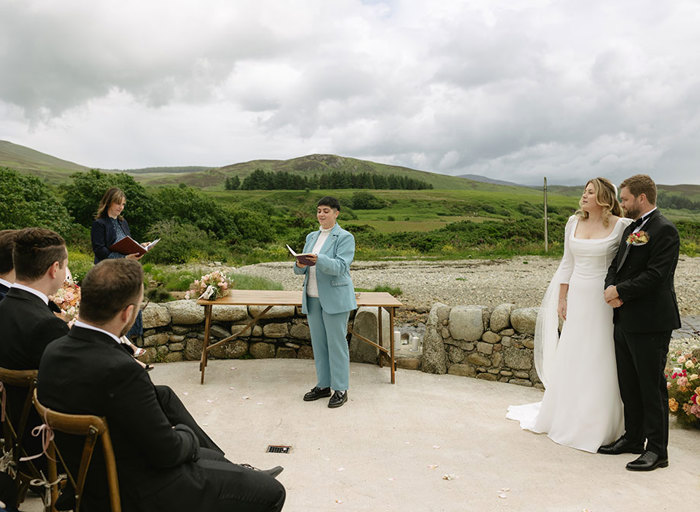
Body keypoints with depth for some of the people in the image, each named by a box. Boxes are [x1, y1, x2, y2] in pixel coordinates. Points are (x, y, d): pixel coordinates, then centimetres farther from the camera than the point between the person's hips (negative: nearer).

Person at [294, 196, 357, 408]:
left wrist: (318, 259, -34)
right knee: (318, 343, 11)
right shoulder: (311, 237, 15)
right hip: (313, 298, 6)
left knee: (336, 343, -2)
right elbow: (300, 270, 11)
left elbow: (340, 266, -18)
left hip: (335, 299, -6)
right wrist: (300, 265, -13)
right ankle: (323, 385, 23)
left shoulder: (345, 238, -5)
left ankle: (340, 389, 8)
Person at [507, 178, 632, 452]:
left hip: (604, 299, -4)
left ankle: (599, 427, 19)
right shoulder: (574, 223, 6)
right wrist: (562, 299, 9)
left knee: (600, 362, 3)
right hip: (577, 297, 4)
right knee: (571, 359, 12)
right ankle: (568, 418, 29)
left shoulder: (621, 226, -7)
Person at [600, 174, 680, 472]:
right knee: (629, 386, 17)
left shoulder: (664, 230, -13)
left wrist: (620, 291, -14)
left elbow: (655, 275, -21)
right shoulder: (631, 229, 15)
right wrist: (611, 288, -5)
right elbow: (615, 266, 15)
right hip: (625, 321, 9)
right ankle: (633, 438, 31)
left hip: (650, 324, -9)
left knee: (651, 387, 1)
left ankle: (656, 450, 13)